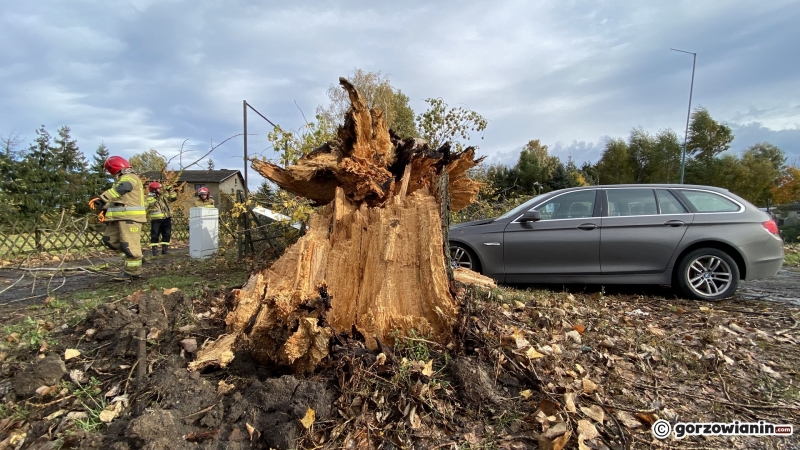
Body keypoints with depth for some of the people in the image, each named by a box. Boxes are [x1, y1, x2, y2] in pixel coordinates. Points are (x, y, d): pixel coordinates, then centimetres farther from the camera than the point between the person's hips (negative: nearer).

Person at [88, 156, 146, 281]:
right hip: (119, 217, 11)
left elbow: (118, 191, -29)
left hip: (130, 217, -11)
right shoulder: (121, 180, 25)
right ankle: (133, 256, 19)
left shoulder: (130, 178, -9)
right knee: (109, 239, 12)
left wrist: (101, 199, -40)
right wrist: (104, 210, 8)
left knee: (129, 244, -9)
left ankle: (133, 272, -1)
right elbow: (114, 198, 23)